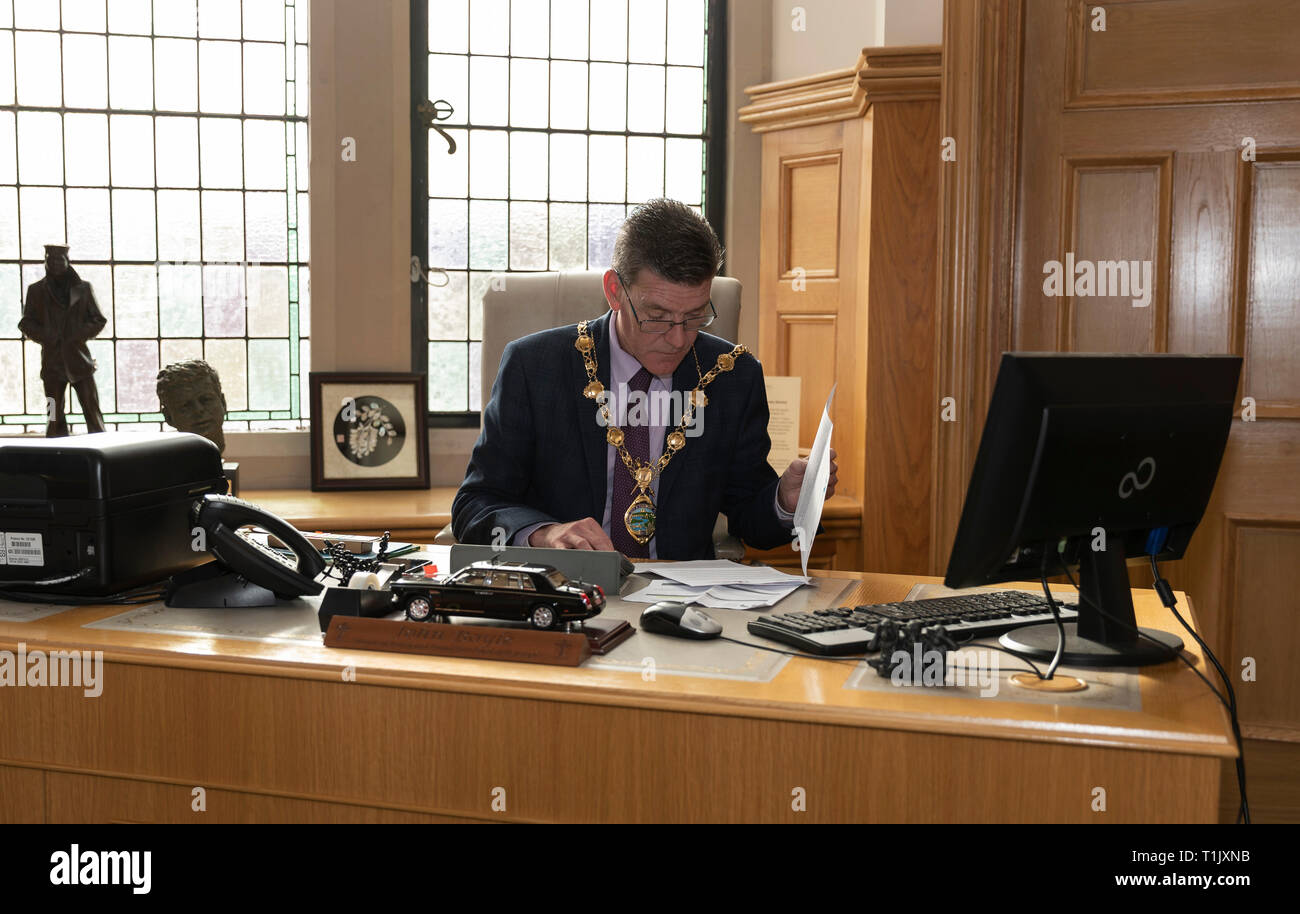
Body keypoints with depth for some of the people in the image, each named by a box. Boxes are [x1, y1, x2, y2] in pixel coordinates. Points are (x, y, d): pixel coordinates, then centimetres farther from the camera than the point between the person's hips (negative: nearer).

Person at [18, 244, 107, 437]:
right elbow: (26, 323, 10)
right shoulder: (36, 290, 9)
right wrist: (46, 338, -8)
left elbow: (98, 320, 9)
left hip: (79, 358, -1)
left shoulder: (83, 288, 8)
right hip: (52, 361, 1)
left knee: (92, 412, -5)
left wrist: (79, 336, -8)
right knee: (54, 418, 3)